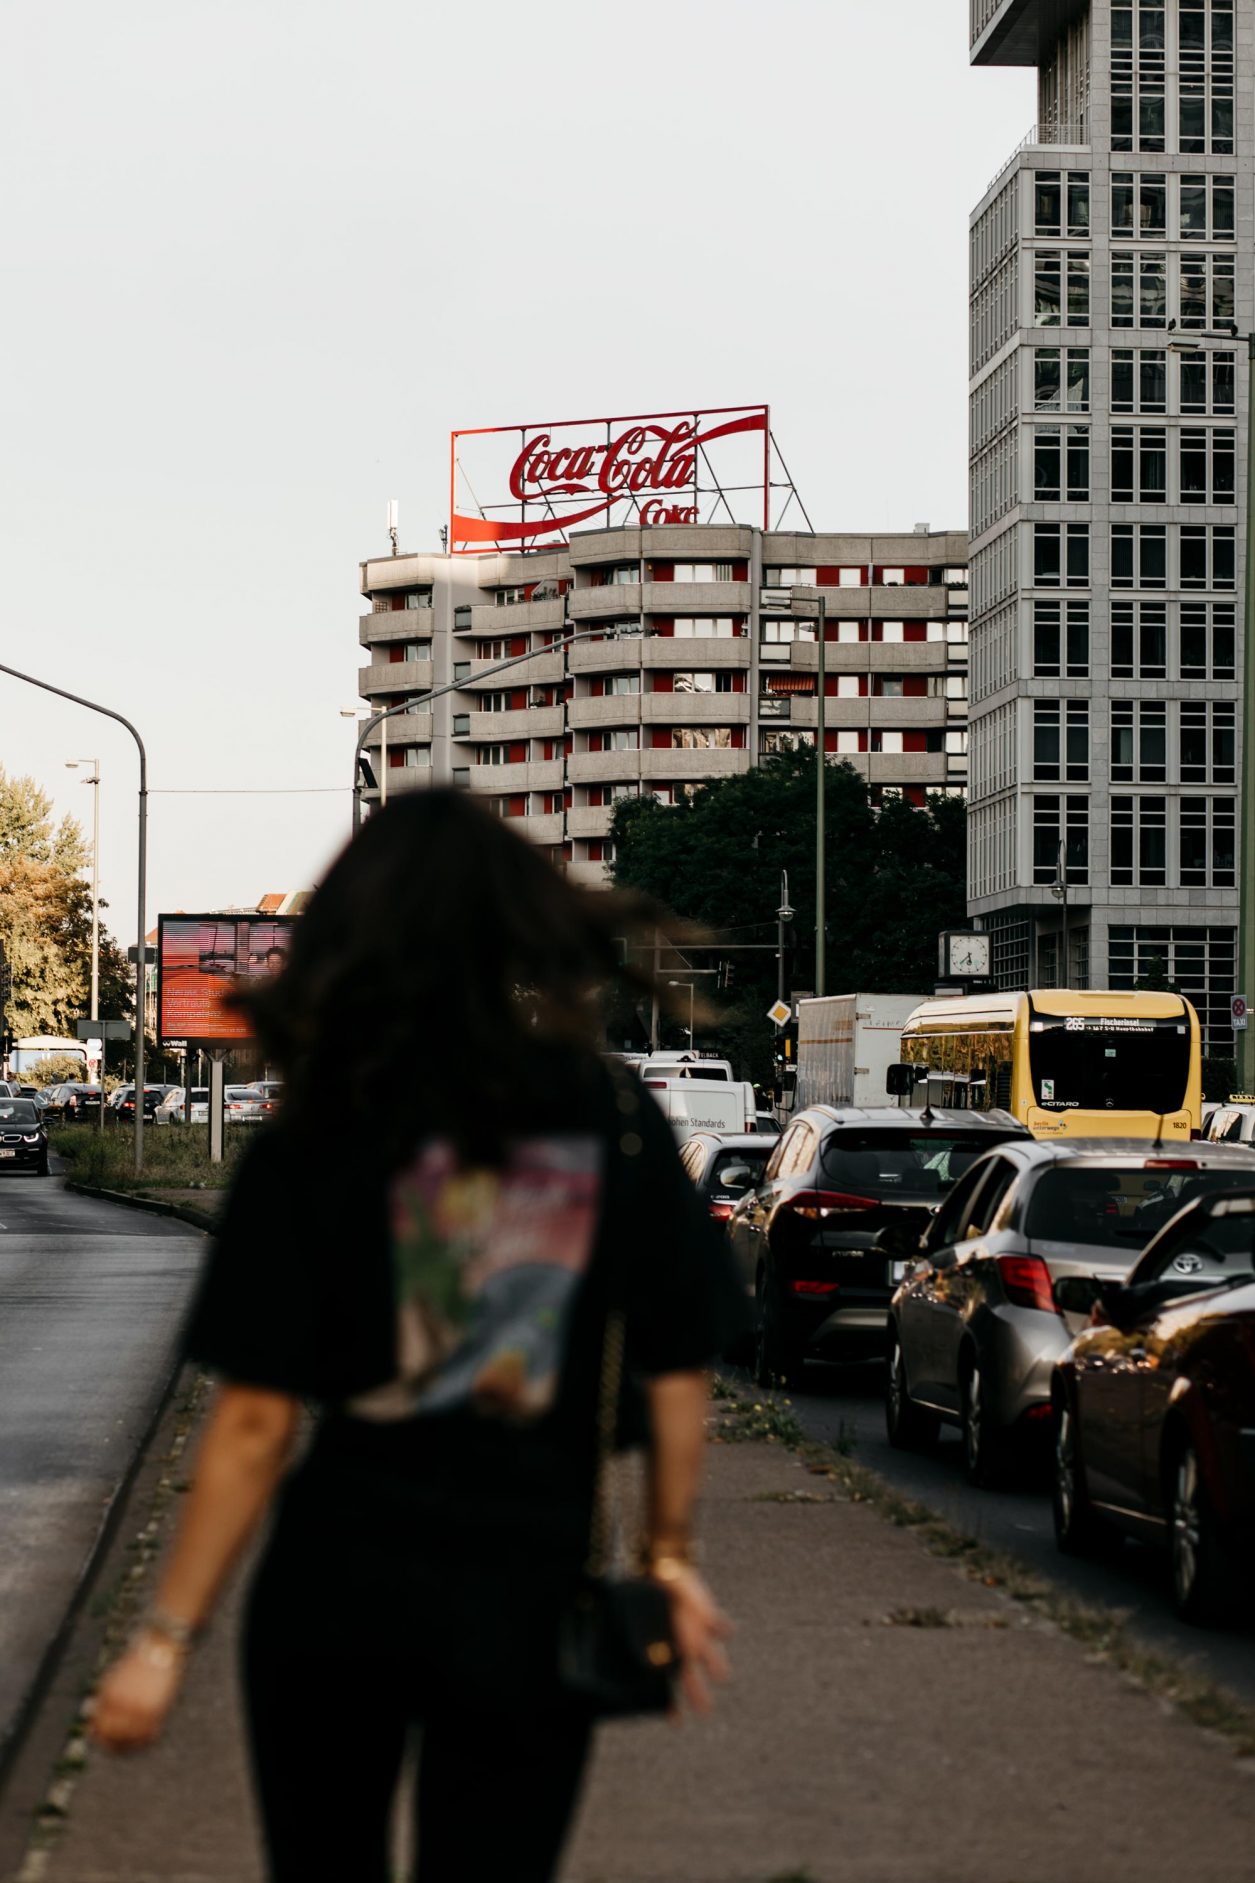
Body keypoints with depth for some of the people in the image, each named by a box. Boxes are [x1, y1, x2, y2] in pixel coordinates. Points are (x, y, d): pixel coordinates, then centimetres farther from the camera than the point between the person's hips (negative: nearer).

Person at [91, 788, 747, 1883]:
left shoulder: (319, 1146, -9)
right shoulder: (618, 1124, -5)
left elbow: (256, 1423, -11)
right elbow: (677, 1374, -2)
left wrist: (167, 1638, -5)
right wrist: (670, 1555, 13)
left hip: (337, 1590, -1)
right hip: (525, 1598, 1)